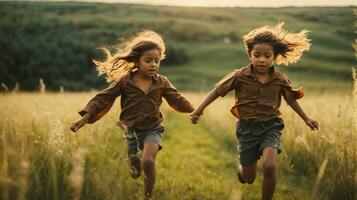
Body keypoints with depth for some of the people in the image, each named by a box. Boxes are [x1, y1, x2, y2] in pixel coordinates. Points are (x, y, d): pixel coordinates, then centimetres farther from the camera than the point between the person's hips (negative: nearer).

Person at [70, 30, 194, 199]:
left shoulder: (162, 82, -4)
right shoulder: (124, 82, -10)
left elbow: (177, 99, 2)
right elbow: (103, 98, -10)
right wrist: (84, 118, -16)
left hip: (152, 129, -1)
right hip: (131, 131, 1)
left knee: (148, 162, -26)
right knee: (135, 166, 19)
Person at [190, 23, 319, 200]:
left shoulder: (280, 79, -6)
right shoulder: (240, 76, -12)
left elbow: (291, 99, 11)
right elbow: (217, 91, -5)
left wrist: (306, 119, 19)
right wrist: (199, 110, -9)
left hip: (270, 127, 0)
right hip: (247, 128, 0)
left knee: (269, 167, -26)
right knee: (248, 178, 11)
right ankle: (241, 169, 51)